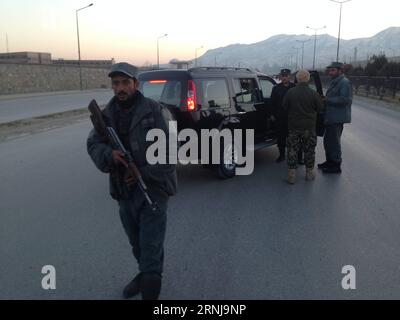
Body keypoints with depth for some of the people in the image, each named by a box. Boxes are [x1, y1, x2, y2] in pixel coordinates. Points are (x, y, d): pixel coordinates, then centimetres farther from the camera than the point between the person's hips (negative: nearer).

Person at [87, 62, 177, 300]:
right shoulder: (107, 114, 5)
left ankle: (150, 293, 12)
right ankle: (145, 274, 47)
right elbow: (93, 144, 5)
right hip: (123, 191, 6)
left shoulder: (156, 111, -11)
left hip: (153, 189, -6)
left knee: (151, 248, -2)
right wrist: (108, 154, -18)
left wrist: (144, 174, -19)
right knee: (137, 244, 23)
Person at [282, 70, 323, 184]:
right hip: (309, 127, 0)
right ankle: (309, 172, 22)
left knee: (292, 150, 7)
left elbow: (284, 107, 1)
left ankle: (291, 174, 7)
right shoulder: (313, 93, -10)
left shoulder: (290, 92, -8)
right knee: (309, 150, 12)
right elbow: (320, 108, 1)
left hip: (293, 126, 0)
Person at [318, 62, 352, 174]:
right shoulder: (334, 82, 18)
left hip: (337, 118, -10)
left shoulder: (344, 83, -14)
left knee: (334, 142, -4)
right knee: (328, 140, 17)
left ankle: (336, 165, 7)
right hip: (330, 117, 10)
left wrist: (327, 100, -20)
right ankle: (329, 161, 31)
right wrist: (325, 98, 9)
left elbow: (345, 100, -24)